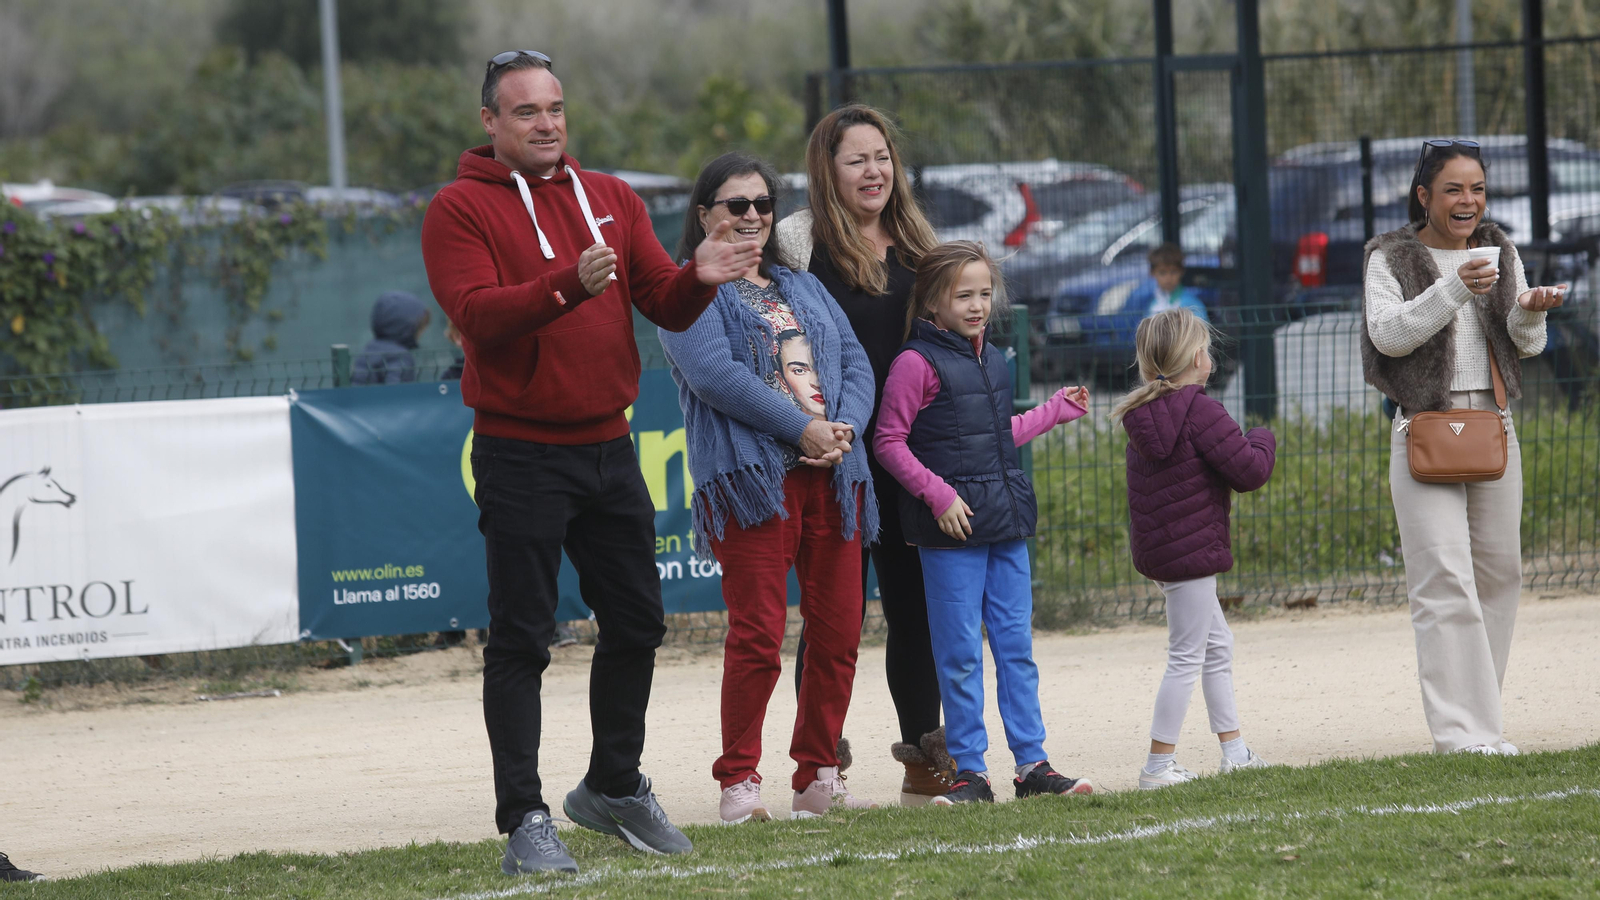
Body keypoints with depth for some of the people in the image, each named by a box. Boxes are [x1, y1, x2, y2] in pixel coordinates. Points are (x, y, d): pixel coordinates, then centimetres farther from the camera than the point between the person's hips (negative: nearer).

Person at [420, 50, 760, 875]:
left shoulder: (612, 200, 11)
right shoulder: (461, 209, -5)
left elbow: (665, 306, 7)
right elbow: (476, 313, -19)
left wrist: (698, 280, -15)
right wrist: (569, 285, -32)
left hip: (608, 448, 6)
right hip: (521, 457, -6)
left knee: (636, 623, 13)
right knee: (521, 641, -5)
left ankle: (615, 786, 30)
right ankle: (524, 820, -5)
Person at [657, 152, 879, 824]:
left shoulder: (804, 290, 24)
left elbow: (856, 367, 16)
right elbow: (715, 373, -12)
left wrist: (843, 429, -5)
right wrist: (803, 428, -16)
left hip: (830, 474, 6)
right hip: (751, 476, -6)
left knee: (839, 631, 3)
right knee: (758, 634, -12)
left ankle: (818, 777, 13)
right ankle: (739, 782, -5)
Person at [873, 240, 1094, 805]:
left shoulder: (991, 360, 14)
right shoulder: (917, 363, -9)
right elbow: (890, 442, -10)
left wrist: (1055, 411, 35)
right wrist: (937, 494, -18)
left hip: (1006, 522, 7)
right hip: (952, 526, -7)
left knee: (1017, 645, 8)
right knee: (960, 654, -2)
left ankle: (1031, 763, 12)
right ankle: (970, 772, 3)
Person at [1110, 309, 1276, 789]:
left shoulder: (1144, 415, 10)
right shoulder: (1200, 413, -17)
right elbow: (1249, 471, -18)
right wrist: (1262, 441, 2)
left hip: (1157, 547, 10)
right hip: (1191, 548, -10)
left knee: (1217, 645, 19)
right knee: (1186, 657, -3)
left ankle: (1233, 749, 24)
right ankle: (1159, 764, -2)